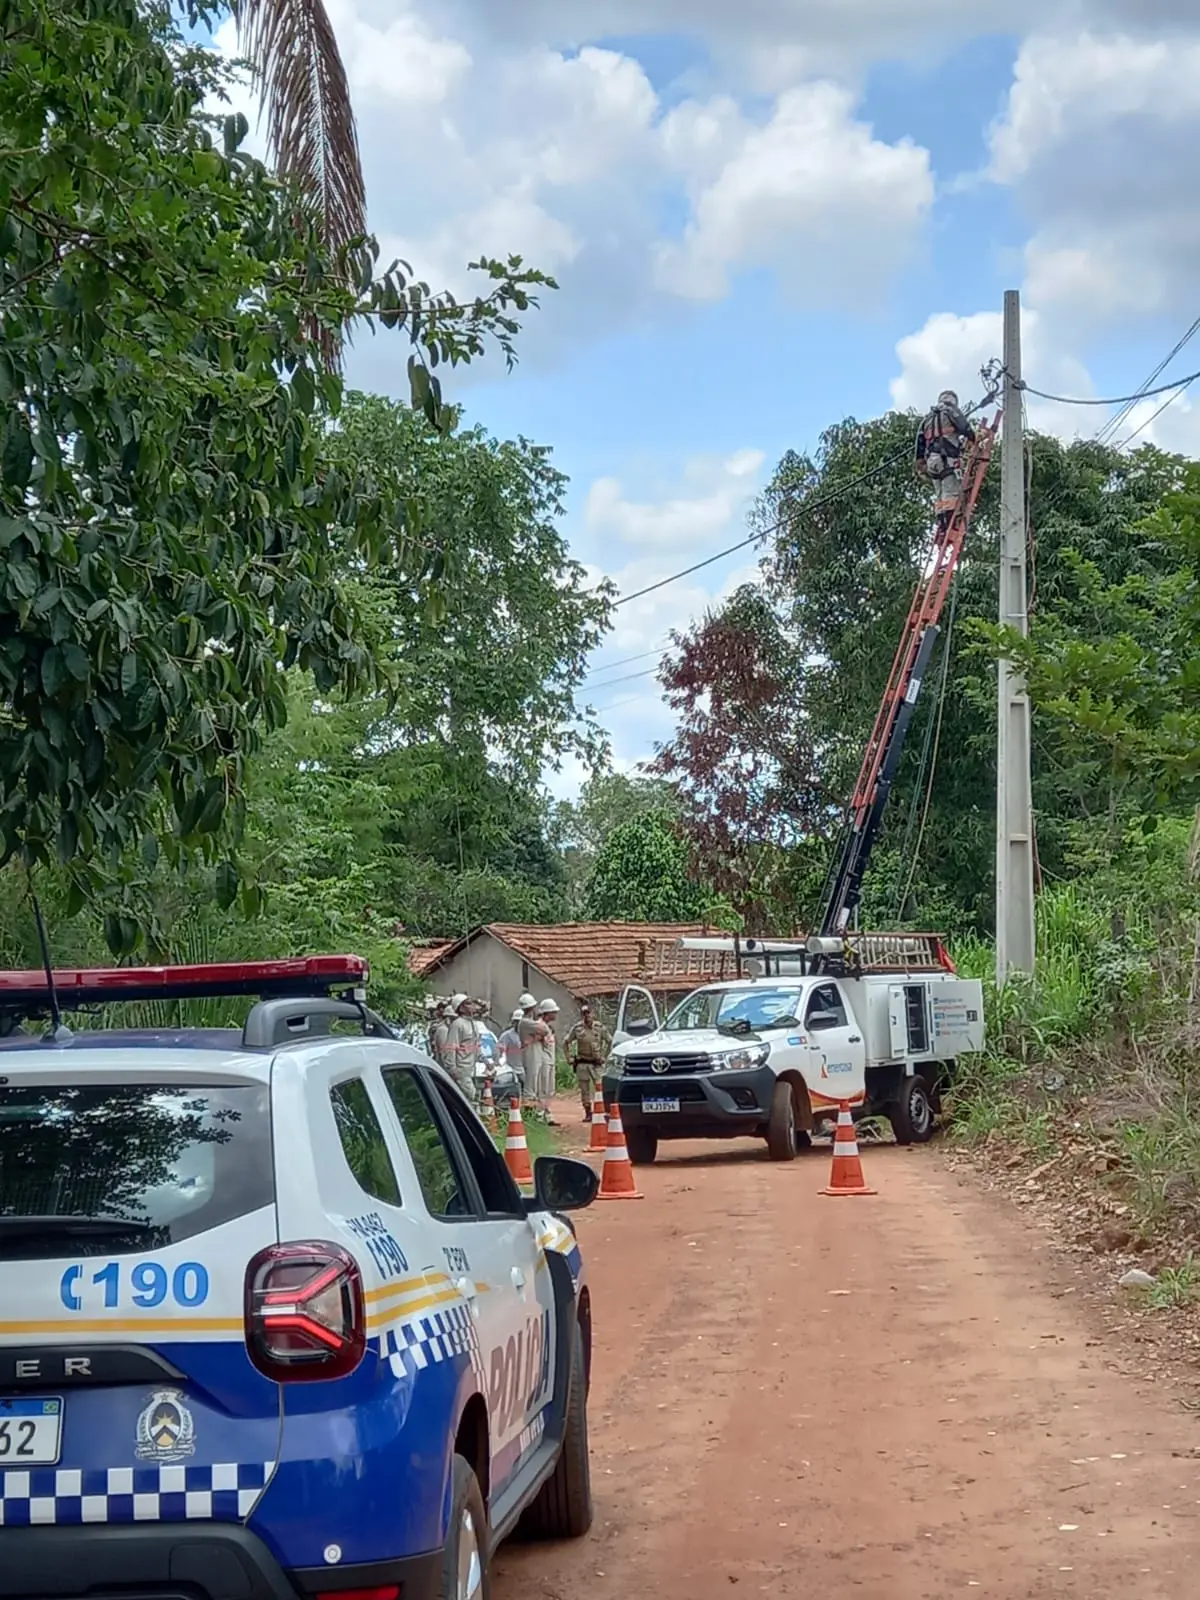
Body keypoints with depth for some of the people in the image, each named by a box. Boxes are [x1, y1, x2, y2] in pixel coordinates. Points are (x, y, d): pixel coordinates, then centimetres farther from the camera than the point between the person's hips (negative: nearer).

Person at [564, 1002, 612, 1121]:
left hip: (597, 1063, -1)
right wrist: (570, 1058, 2)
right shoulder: (577, 1028, -2)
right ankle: (588, 1113, 13)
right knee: (584, 1090, 4)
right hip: (582, 1063, 1)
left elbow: (610, 1041, 10)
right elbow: (566, 1043, 8)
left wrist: (604, 1056, 5)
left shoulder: (600, 1027, -2)